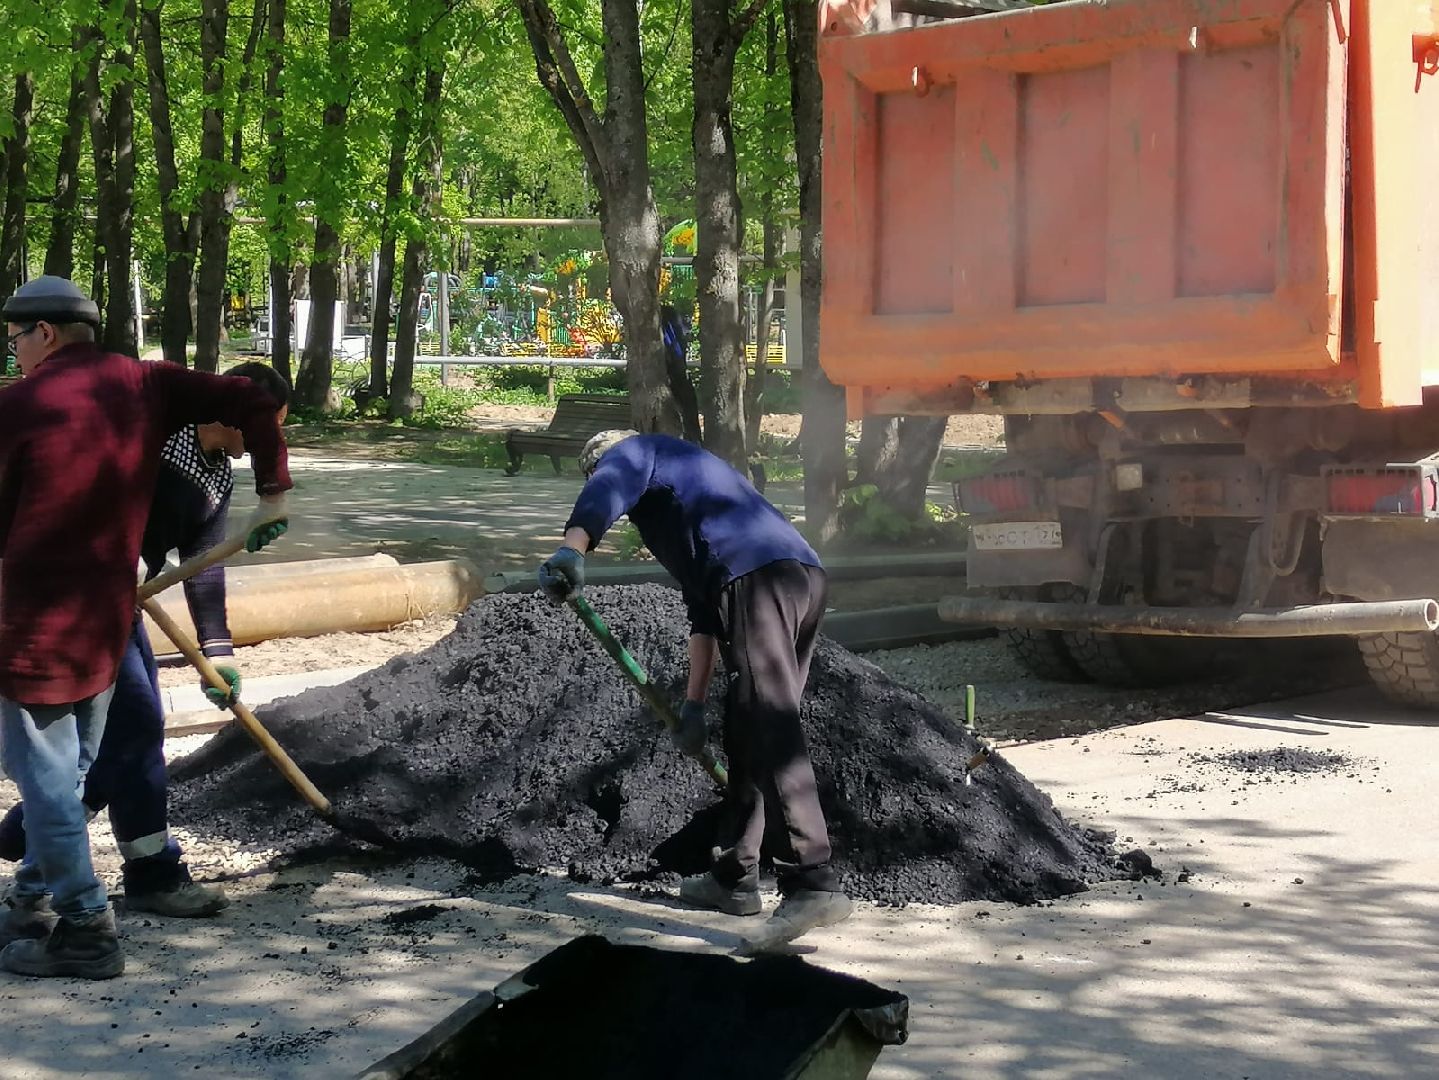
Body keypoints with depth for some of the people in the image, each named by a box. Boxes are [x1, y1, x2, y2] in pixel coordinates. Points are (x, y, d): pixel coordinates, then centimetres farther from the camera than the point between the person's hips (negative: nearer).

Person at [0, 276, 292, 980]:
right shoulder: (143, 386, 3)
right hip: (110, 613, 7)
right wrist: (273, 492, 9)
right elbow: (253, 403, 3)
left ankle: (84, 929, 2)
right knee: (68, 767, 19)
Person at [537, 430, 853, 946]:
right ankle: (735, 877, 25)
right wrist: (693, 703, 38)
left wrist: (572, 550, -26)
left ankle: (814, 882, -25)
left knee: (771, 736, -16)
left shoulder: (635, 451, 19)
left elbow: (605, 492, -10)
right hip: (804, 576, 9)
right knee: (747, 738, 17)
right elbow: (703, 612, 39)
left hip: (756, 577, -9)